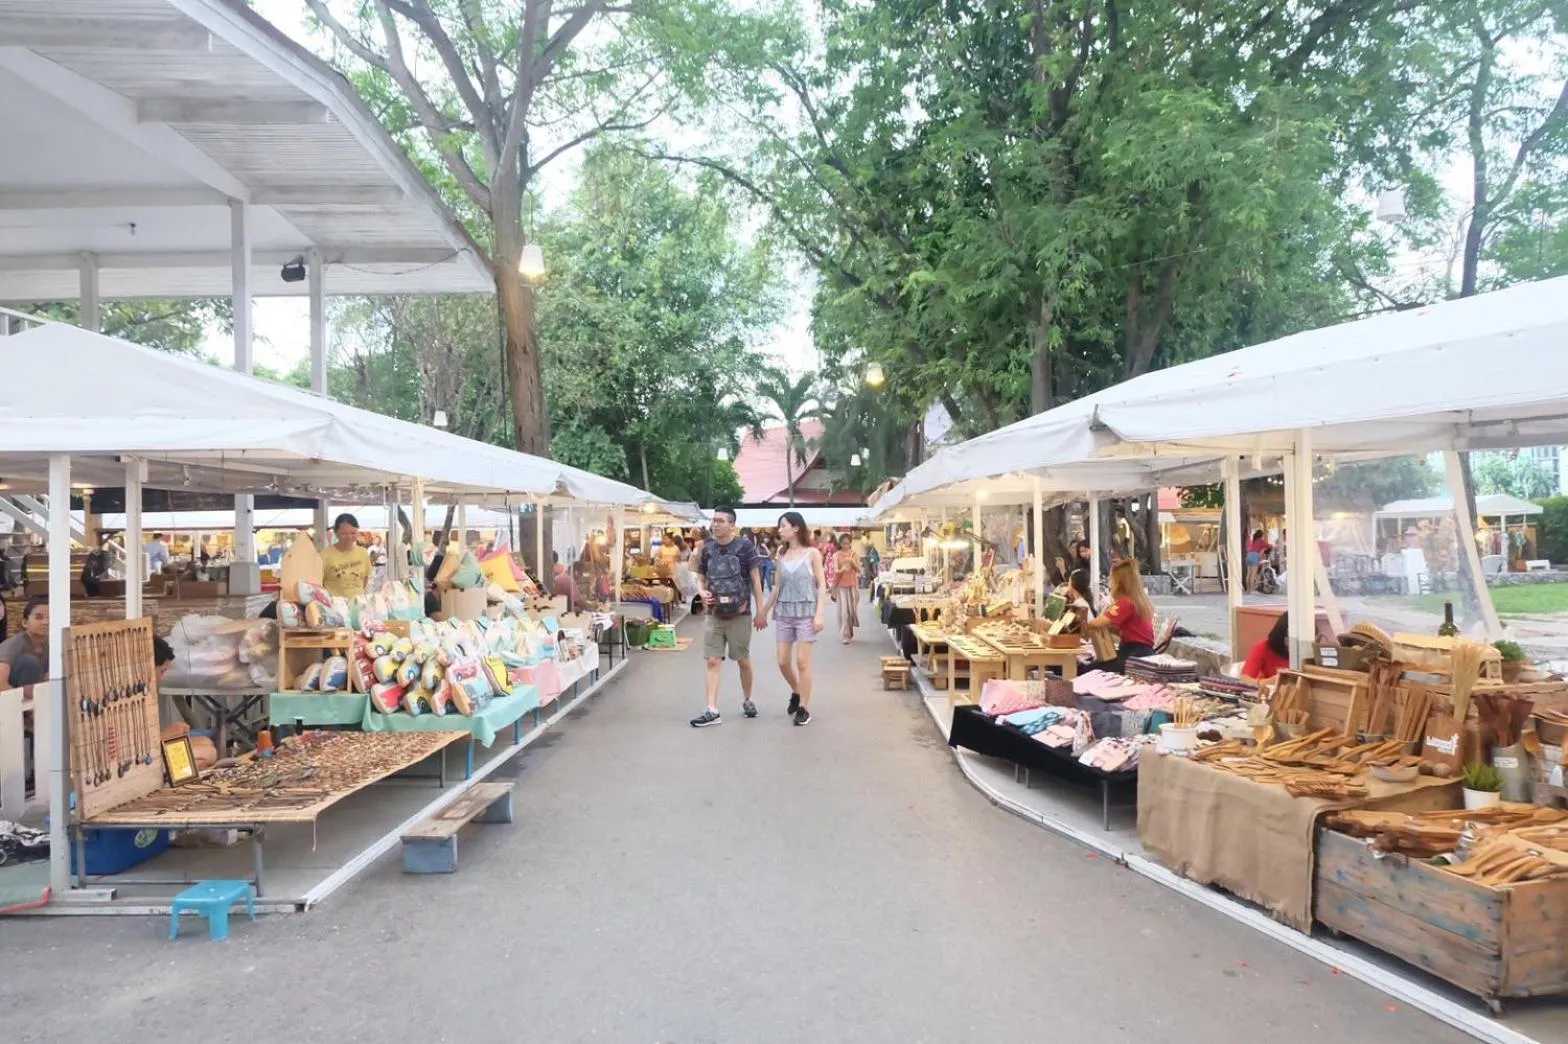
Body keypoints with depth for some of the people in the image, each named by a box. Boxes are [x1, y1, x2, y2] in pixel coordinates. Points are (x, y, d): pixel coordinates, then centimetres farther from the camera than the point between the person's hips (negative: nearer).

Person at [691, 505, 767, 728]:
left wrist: (761, 611, -6)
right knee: (713, 661, -1)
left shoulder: (745, 546, -8)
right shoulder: (707, 548, 4)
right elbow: (700, 578, 13)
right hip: (714, 615, 3)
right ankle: (712, 711, 1)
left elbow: (755, 579, -4)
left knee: (743, 660, 10)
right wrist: (702, 592, -10)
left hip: (739, 614, -3)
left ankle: (747, 700, 32)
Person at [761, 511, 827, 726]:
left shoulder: (812, 553, -2)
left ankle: (804, 708, 6)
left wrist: (820, 613, -13)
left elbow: (822, 584, -4)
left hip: (806, 612, -4)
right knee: (783, 662, 5)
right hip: (783, 612, 4)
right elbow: (777, 587, 14)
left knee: (802, 662, -5)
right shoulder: (781, 555, 8)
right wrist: (763, 611, 13)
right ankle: (796, 692, 33)